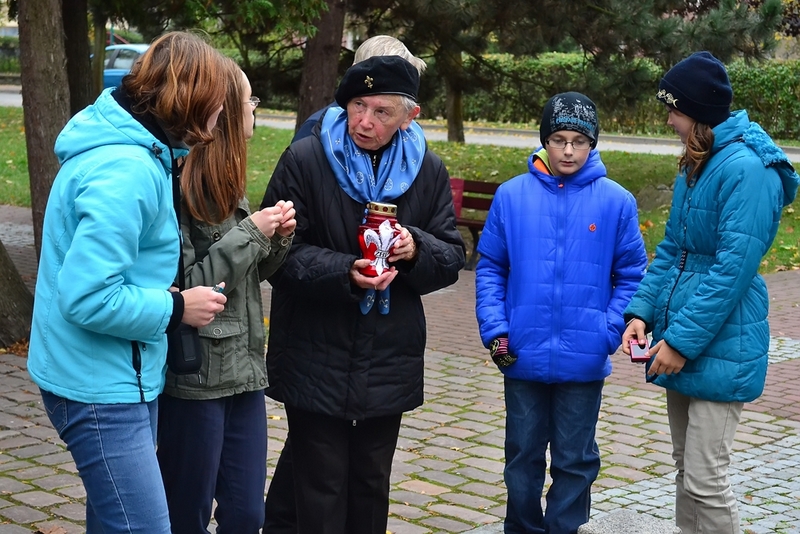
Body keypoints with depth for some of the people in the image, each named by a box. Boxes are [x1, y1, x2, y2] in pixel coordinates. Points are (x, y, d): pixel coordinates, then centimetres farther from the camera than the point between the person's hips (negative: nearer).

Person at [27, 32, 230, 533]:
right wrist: (176, 309, -15)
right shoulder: (127, 171, -24)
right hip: (102, 386, -11)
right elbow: (90, 297, -27)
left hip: (122, 377, 11)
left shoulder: (138, 152, 8)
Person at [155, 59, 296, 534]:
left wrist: (278, 237, -1)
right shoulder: (178, 184, -16)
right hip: (194, 376, -8)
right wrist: (251, 233, -16)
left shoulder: (225, 180, 12)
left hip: (244, 369, 8)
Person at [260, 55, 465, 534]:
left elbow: (453, 257, 7)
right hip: (316, 362, -3)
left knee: (372, 484, 16)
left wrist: (417, 248, -16)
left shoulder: (428, 170, 3)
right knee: (322, 491, 2)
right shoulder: (305, 160, -9)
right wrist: (345, 273, -25)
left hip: (389, 363, 4)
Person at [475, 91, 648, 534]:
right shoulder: (511, 195, -2)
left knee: (575, 459, 11)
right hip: (523, 354, 1)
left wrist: (611, 331, -11)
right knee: (523, 453, 15)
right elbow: (489, 267, 3)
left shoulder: (615, 201, -5)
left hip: (584, 360, -1)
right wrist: (494, 327, -7)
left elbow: (630, 275, 0)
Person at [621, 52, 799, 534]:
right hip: (682, 341, 9)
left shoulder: (745, 168, -18)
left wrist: (683, 339, -19)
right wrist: (642, 311, 1)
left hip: (719, 346, -9)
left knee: (705, 479, -6)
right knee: (685, 466, 17)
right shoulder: (695, 165, 12)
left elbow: (732, 268, -21)